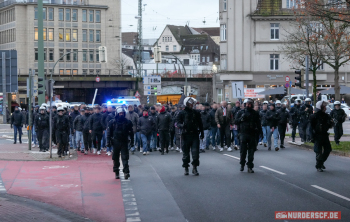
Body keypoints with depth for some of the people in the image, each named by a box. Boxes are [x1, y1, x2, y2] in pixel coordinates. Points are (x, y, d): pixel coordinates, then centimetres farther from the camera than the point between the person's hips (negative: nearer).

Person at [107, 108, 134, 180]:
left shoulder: (128, 122, 2)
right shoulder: (112, 122, -1)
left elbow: (131, 132, 9)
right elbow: (109, 132, 2)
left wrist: (132, 141, 6)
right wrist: (108, 142, -3)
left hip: (124, 142, 0)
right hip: (116, 142, 1)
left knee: (125, 157, -6)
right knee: (115, 158, 8)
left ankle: (126, 172, -9)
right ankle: (116, 172, 18)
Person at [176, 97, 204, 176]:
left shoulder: (196, 113, 8)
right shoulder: (182, 113, 1)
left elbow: (200, 124, 15)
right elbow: (177, 122, -3)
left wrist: (202, 133, 14)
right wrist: (181, 125, -25)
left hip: (195, 135, 1)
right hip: (186, 135, -1)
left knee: (195, 152, -7)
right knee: (186, 152, 6)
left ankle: (195, 168, 0)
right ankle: (186, 168, 18)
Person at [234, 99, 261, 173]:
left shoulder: (255, 113, 9)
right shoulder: (241, 112, 7)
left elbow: (258, 124, 11)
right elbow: (235, 121, 7)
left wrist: (260, 131, 0)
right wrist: (241, 118, -10)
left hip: (252, 134, 1)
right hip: (243, 133, -1)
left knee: (251, 151, 2)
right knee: (243, 151, -2)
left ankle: (250, 167, 7)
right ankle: (242, 165, 16)